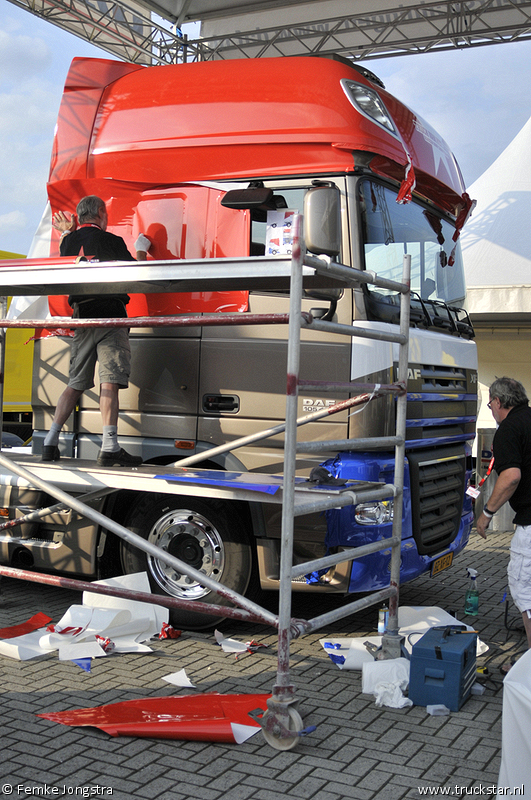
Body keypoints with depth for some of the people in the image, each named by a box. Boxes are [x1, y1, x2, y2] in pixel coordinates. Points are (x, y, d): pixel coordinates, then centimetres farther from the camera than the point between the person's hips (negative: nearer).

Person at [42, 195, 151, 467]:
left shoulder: (69, 241, 12)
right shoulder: (111, 241, -5)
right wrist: (141, 250, 18)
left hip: (81, 318, 6)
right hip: (110, 317, -6)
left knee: (76, 384, 13)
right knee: (110, 381, -10)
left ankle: (50, 443, 11)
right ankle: (109, 448, -17)